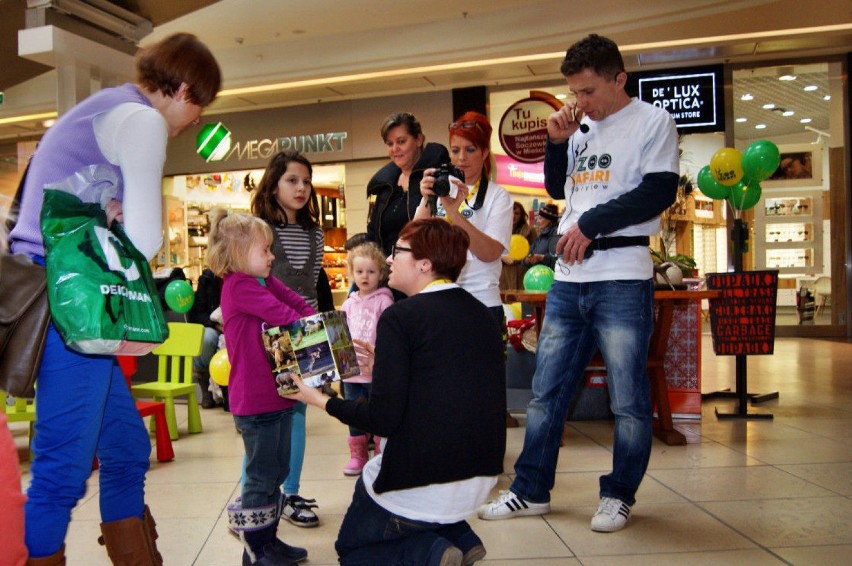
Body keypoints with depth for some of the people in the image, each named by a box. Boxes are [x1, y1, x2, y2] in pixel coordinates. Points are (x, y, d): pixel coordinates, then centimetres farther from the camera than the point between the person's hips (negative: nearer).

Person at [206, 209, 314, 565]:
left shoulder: (264, 280, 10)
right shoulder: (238, 285, -17)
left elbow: (299, 305, 8)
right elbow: (282, 315, -23)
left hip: (278, 394, 9)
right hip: (255, 400, -9)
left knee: (277, 472, 18)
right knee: (261, 477, 3)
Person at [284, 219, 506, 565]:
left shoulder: (400, 317, -14)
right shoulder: (480, 313, 6)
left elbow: (382, 419, -15)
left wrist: (320, 400, -1)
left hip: (422, 484, -7)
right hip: (482, 477, 7)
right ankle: (459, 538, 14)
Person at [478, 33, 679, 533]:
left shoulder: (654, 121, 0)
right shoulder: (582, 129, 17)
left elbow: (660, 191, -10)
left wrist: (591, 223, -12)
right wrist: (557, 141, 8)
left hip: (623, 277, -6)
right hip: (568, 278, 6)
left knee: (628, 399, 2)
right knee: (546, 392, 8)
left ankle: (619, 495, 19)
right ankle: (531, 492, 19)